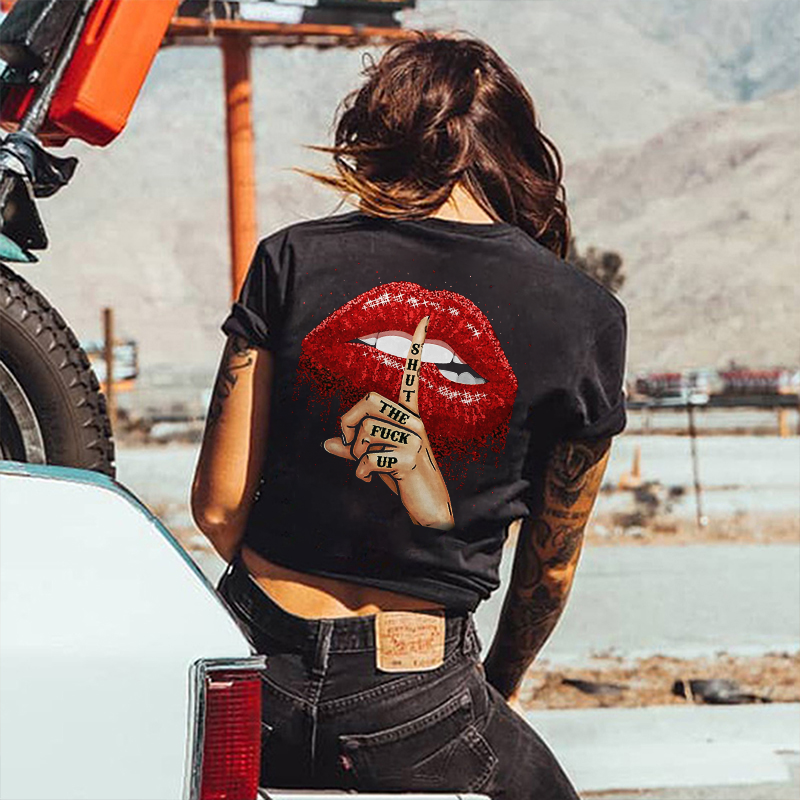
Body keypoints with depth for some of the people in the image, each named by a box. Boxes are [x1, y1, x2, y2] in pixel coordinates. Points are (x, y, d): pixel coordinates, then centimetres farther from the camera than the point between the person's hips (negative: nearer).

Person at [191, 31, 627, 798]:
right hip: (413, 708, -2)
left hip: (249, 678, 2)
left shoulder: (292, 260, -1)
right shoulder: (585, 318, -3)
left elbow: (218, 508, 0)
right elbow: (550, 564, 7)